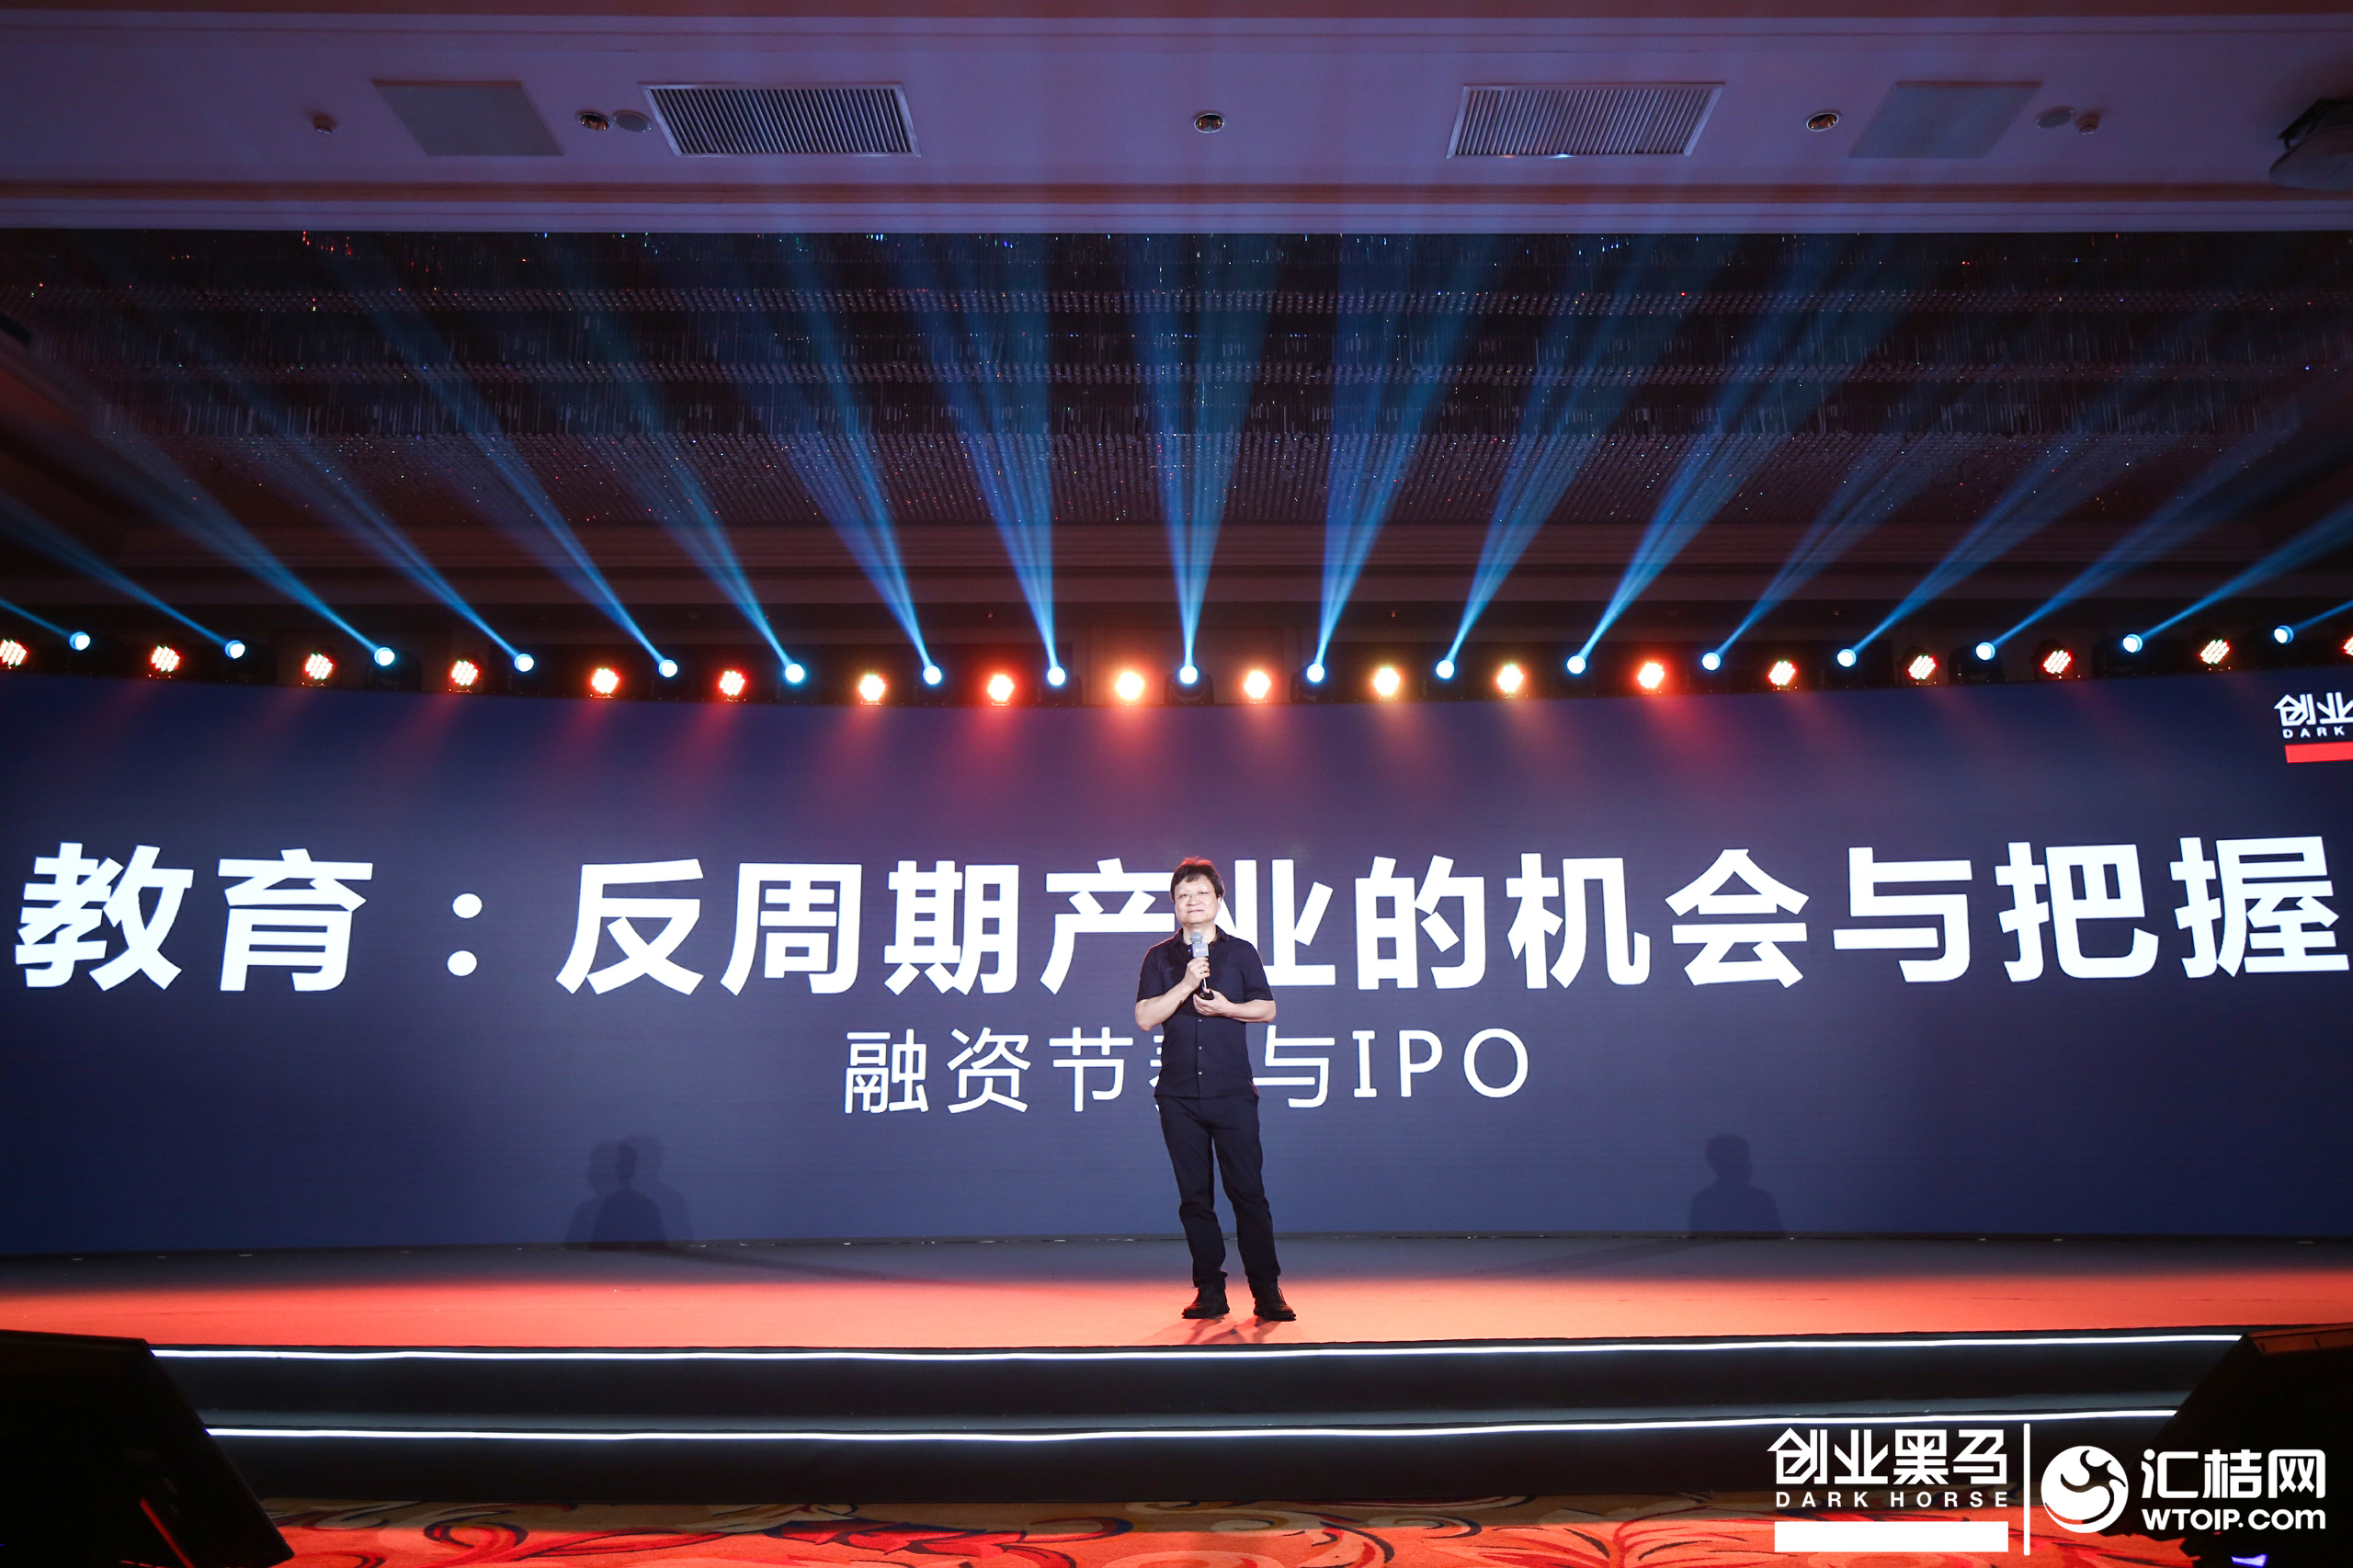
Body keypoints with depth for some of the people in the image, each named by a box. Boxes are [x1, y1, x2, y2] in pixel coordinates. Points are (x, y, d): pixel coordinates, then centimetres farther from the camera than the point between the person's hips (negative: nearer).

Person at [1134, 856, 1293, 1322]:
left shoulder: (1241, 952, 8)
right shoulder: (1160, 957, 8)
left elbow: (1266, 1008, 9)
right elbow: (1145, 1017, -2)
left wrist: (1225, 1007, -8)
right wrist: (1186, 984, -13)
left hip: (1233, 1092, -1)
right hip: (1179, 1096, 1)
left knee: (1247, 1190, -4)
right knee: (1194, 1195, 4)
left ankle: (1266, 1290, 2)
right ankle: (1209, 1290, 12)